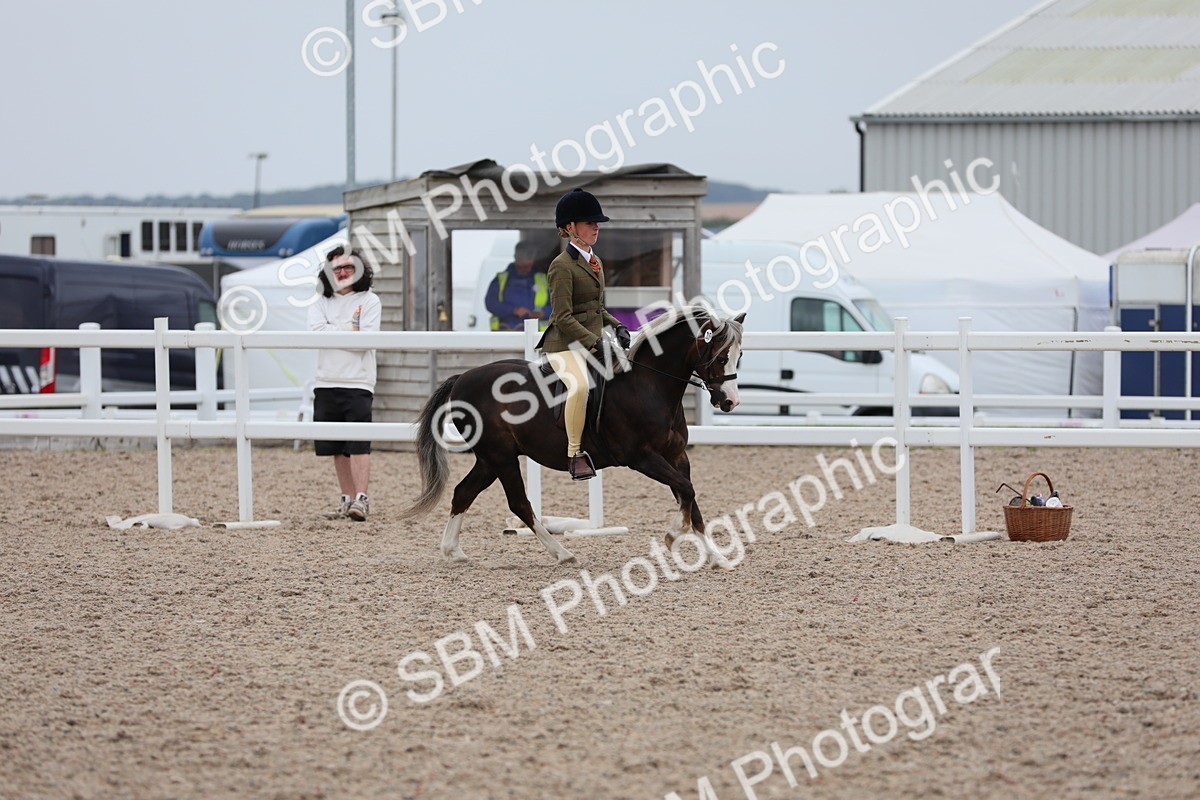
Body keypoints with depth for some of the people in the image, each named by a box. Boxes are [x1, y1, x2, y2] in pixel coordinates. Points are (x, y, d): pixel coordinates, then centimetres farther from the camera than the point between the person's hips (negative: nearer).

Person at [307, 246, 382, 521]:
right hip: (327, 383, 4)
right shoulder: (320, 303, 14)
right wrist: (351, 329, -8)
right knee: (338, 449, 7)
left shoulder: (369, 300, 4)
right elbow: (316, 332, -6)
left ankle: (361, 500, -17)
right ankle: (347, 499, 15)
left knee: (358, 445, -12)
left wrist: (333, 332, -6)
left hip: (358, 383, -4)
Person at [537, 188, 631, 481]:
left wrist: (618, 327, 6)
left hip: (593, 341, 9)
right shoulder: (562, 265, -11)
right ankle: (575, 455, -25)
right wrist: (595, 342, -22)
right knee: (580, 386, -35)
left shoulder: (595, 262, 15)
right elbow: (563, 318, -16)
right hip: (566, 344, -9)